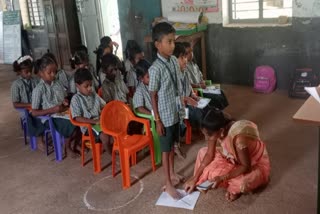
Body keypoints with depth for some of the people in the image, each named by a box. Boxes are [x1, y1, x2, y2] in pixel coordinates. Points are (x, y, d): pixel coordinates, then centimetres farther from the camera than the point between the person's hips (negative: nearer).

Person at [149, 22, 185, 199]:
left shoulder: (174, 61, 0)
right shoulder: (156, 69, -22)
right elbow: (153, 96, -17)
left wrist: (181, 107, 15)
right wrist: (158, 120, -14)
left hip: (176, 112, 7)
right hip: (165, 115, -7)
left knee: (172, 145, 22)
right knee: (166, 149, 7)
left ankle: (172, 173, 41)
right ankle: (168, 184, 21)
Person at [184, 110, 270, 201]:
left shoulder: (238, 137, -40)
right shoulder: (217, 131, -20)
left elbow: (246, 166, -30)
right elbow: (209, 155, -9)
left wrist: (222, 178, -33)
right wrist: (194, 179, -11)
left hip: (256, 164, -6)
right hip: (235, 159, 6)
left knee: (242, 183, -37)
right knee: (203, 152, -3)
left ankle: (236, 189, -3)